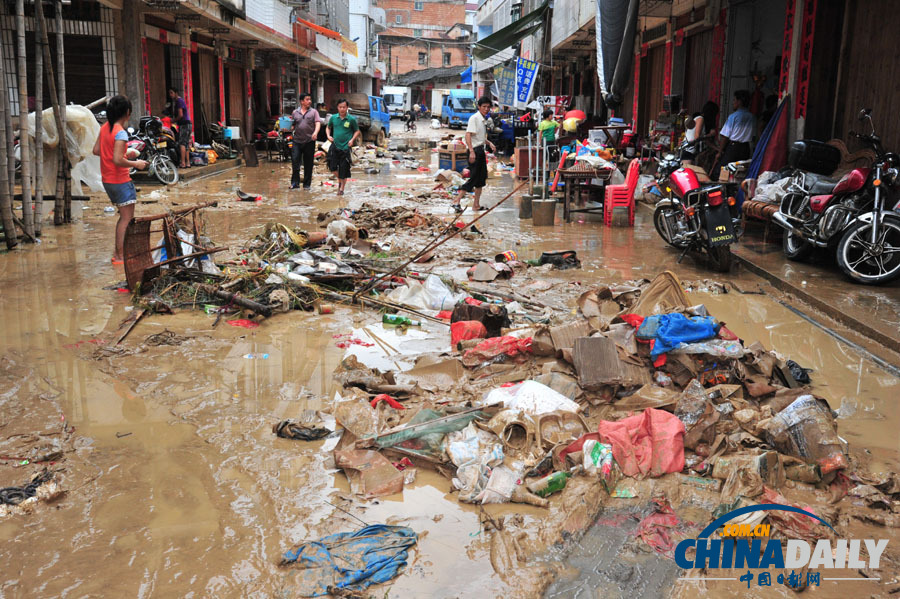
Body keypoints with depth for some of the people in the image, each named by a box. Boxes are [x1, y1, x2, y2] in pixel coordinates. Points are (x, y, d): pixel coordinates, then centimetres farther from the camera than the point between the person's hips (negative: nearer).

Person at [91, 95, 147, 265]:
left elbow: (96, 150, 11)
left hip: (107, 180, 9)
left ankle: (117, 252, 21)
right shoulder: (120, 132, -19)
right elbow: (118, 160, -26)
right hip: (120, 181, -9)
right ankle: (121, 256, 3)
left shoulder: (105, 128, 6)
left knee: (125, 217, 19)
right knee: (127, 219, 0)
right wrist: (136, 164, -12)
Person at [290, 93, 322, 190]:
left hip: (309, 141, -1)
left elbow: (318, 123, -5)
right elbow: (293, 126, 18)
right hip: (297, 141, 1)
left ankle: (307, 184, 13)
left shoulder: (314, 112, 7)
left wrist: (315, 133, -24)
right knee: (295, 160, -9)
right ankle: (295, 183, -2)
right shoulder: (295, 112, 12)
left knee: (308, 163, 4)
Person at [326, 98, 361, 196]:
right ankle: (339, 180, 25)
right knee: (332, 167, -4)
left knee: (344, 170, 1)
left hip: (346, 147, -2)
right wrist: (328, 136, 2)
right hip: (335, 145, 2)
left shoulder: (351, 119, -4)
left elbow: (357, 131, 6)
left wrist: (352, 140, -9)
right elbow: (329, 128, 19)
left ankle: (342, 189, 15)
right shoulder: (333, 118, 3)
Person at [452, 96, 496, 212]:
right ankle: (456, 201, -6)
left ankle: (476, 205, 17)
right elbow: (468, 135, -21)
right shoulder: (474, 118, -12)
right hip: (474, 151, -9)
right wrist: (471, 151, -28)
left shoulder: (484, 120, 14)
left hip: (481, 150, 9)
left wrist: (489, 143, 14)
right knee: (473, 178, -10)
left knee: (481, 178, 11)